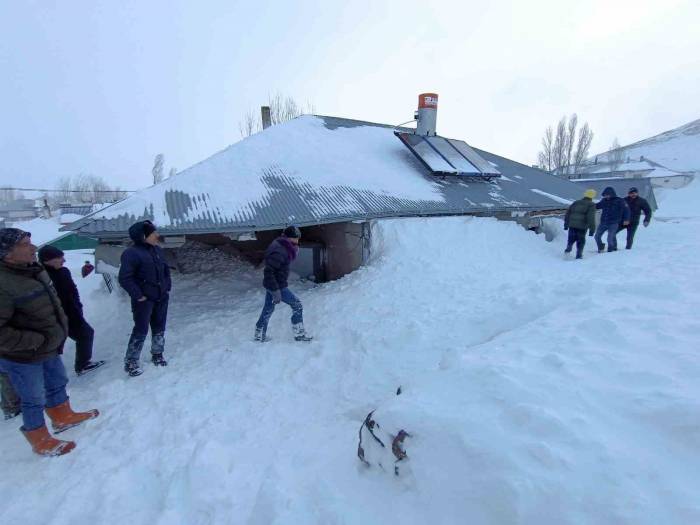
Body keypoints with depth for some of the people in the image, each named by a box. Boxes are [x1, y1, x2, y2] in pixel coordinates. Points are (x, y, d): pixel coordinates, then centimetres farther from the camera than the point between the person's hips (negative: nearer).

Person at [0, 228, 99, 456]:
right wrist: (34, 341, -26)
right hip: (23, 357, -8)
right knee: (34, 400, 11)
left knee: (57, 384, 26)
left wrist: (59, 331, 9)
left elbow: (51, 305, 14)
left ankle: (63, 417, 48)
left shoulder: (33, 271, -2)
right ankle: (41, 442, 31)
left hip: (49, 348, 8)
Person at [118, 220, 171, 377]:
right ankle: (131, 362, 12)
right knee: (141, 330, -3)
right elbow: (124, 278, -20)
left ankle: (157, 354, 33)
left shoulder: (157, 250, 7)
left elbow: (166, 269, 18)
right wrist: (138, 295, -19)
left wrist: (167, 287, 10)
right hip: (144, 300, -7)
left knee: (159, 328, 16)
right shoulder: (131, 253, -17)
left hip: (161, 298, 7)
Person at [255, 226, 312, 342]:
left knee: (268, 308, 21)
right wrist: (276, 291, -30)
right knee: (297, 305, 1)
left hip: (271, 284, 10)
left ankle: (259, 335, 35)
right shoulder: (279, 252, -27)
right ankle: (299, 334, 12)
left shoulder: (282, 246, 4)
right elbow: (268, 271, -30)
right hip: (277, 286, -10)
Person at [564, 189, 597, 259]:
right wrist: (592, 229, -8)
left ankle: (568, 249, -6)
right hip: (582, 226, -3)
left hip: (572, 225, 3)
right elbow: (591, 218, -9)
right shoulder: (591, 205, 0)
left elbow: (568, 213, 15)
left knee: (571, 239, 16)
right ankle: (579, 255, 9)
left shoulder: (576, 203, 14)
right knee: (581, 241, 9)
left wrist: (566, 224, 22)